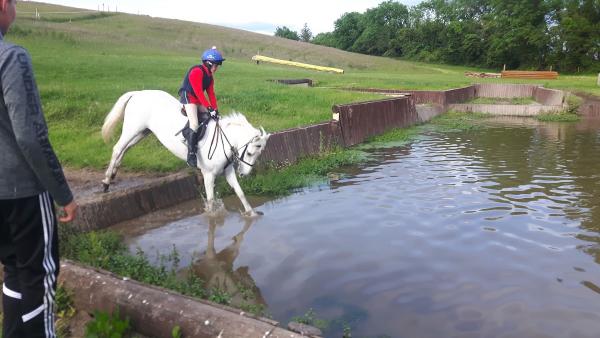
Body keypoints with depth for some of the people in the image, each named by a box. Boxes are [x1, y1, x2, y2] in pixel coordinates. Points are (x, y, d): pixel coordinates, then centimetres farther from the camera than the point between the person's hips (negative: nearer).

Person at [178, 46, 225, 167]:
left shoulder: (210, 76, 10)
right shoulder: (197, 71, -19)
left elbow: (211, 93, 8)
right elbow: (198, 92, -25)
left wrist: (215, 109, -2)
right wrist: (209, 107, -27)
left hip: (198, 100, 10)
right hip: (188, 97, -10)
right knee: (195, 124, -22)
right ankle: (191, 154, -21)